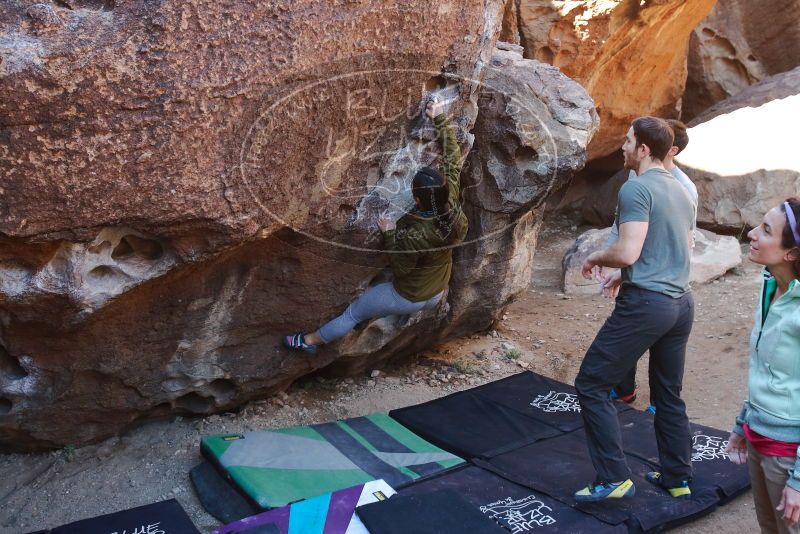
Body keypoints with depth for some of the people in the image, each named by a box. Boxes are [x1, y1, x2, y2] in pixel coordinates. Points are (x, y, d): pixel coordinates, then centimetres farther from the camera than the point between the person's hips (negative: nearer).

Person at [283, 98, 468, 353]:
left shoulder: (414, 236, -39)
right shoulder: (452, 204, -23)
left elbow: (400, 269, -22)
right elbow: (453, 159, -12)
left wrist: (389, 234, -15)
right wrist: (440, 119, -8)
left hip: (409, 298, -6)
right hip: (437, 295, 6)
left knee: (354, 312, 16)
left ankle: (311, 341, 35)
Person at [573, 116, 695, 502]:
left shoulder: (636, 188, -12)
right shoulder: (680, 191, 16)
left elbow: (627, 252, -21)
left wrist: (595, 257, -1)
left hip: (646, 304, -9)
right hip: (681, 303, 9)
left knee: (592, 385, 0)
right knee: (669, 394, 18)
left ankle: (614, 478, 2)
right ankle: (677, 477, 27)